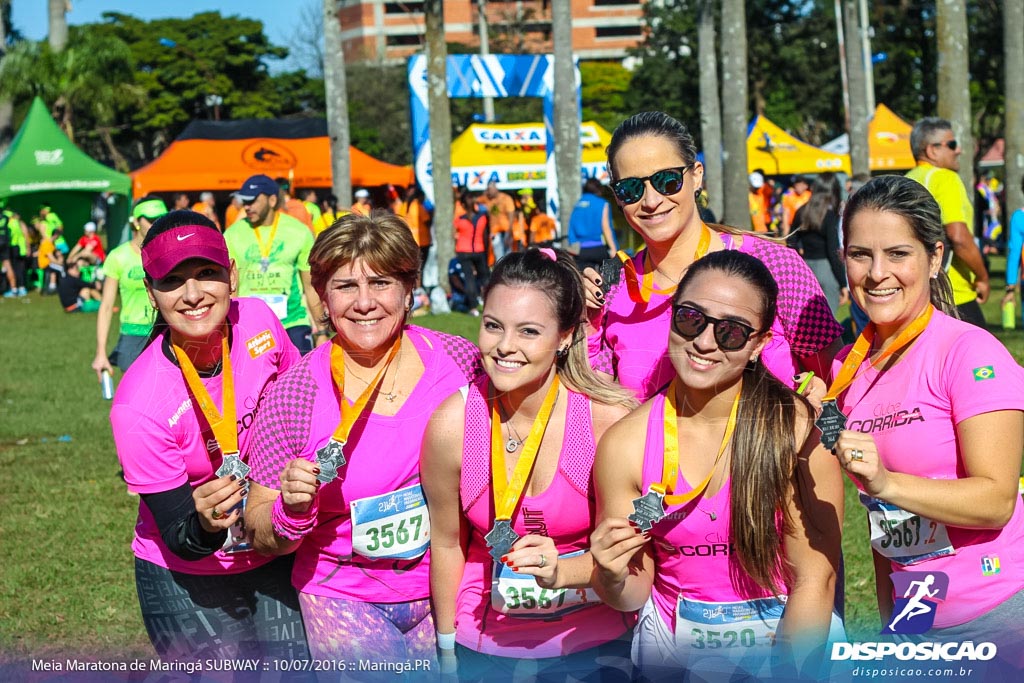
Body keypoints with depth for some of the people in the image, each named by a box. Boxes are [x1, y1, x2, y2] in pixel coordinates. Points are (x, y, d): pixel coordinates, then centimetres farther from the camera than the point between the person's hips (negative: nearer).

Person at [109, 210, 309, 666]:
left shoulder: (258, 321, -15)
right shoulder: (139, 406, -28)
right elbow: (180, 541, -22)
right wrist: (204, 526, -41)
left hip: (277, 562, 4)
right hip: (190, 586, -4)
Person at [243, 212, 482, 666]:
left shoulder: (458, 360, -7)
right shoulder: (292, 395, -11)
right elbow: (262, 538, -3)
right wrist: (292, 511, -26)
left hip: (449, 590, 2)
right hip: (345, 599, -2)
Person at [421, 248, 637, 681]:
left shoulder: (610, 420, -20)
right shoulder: (452, 424, -15)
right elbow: (447, 542, -1)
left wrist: (560, 572, -28)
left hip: (596, 644, -1)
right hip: (488, 647, 1)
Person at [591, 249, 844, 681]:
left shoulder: (797, 428, -12)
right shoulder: (625, 445, -4)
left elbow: (814, 580, -6)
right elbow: (634, 595, 7)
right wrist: (612, 579, -15)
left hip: (786, 634, -1)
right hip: (675, 644, 1)